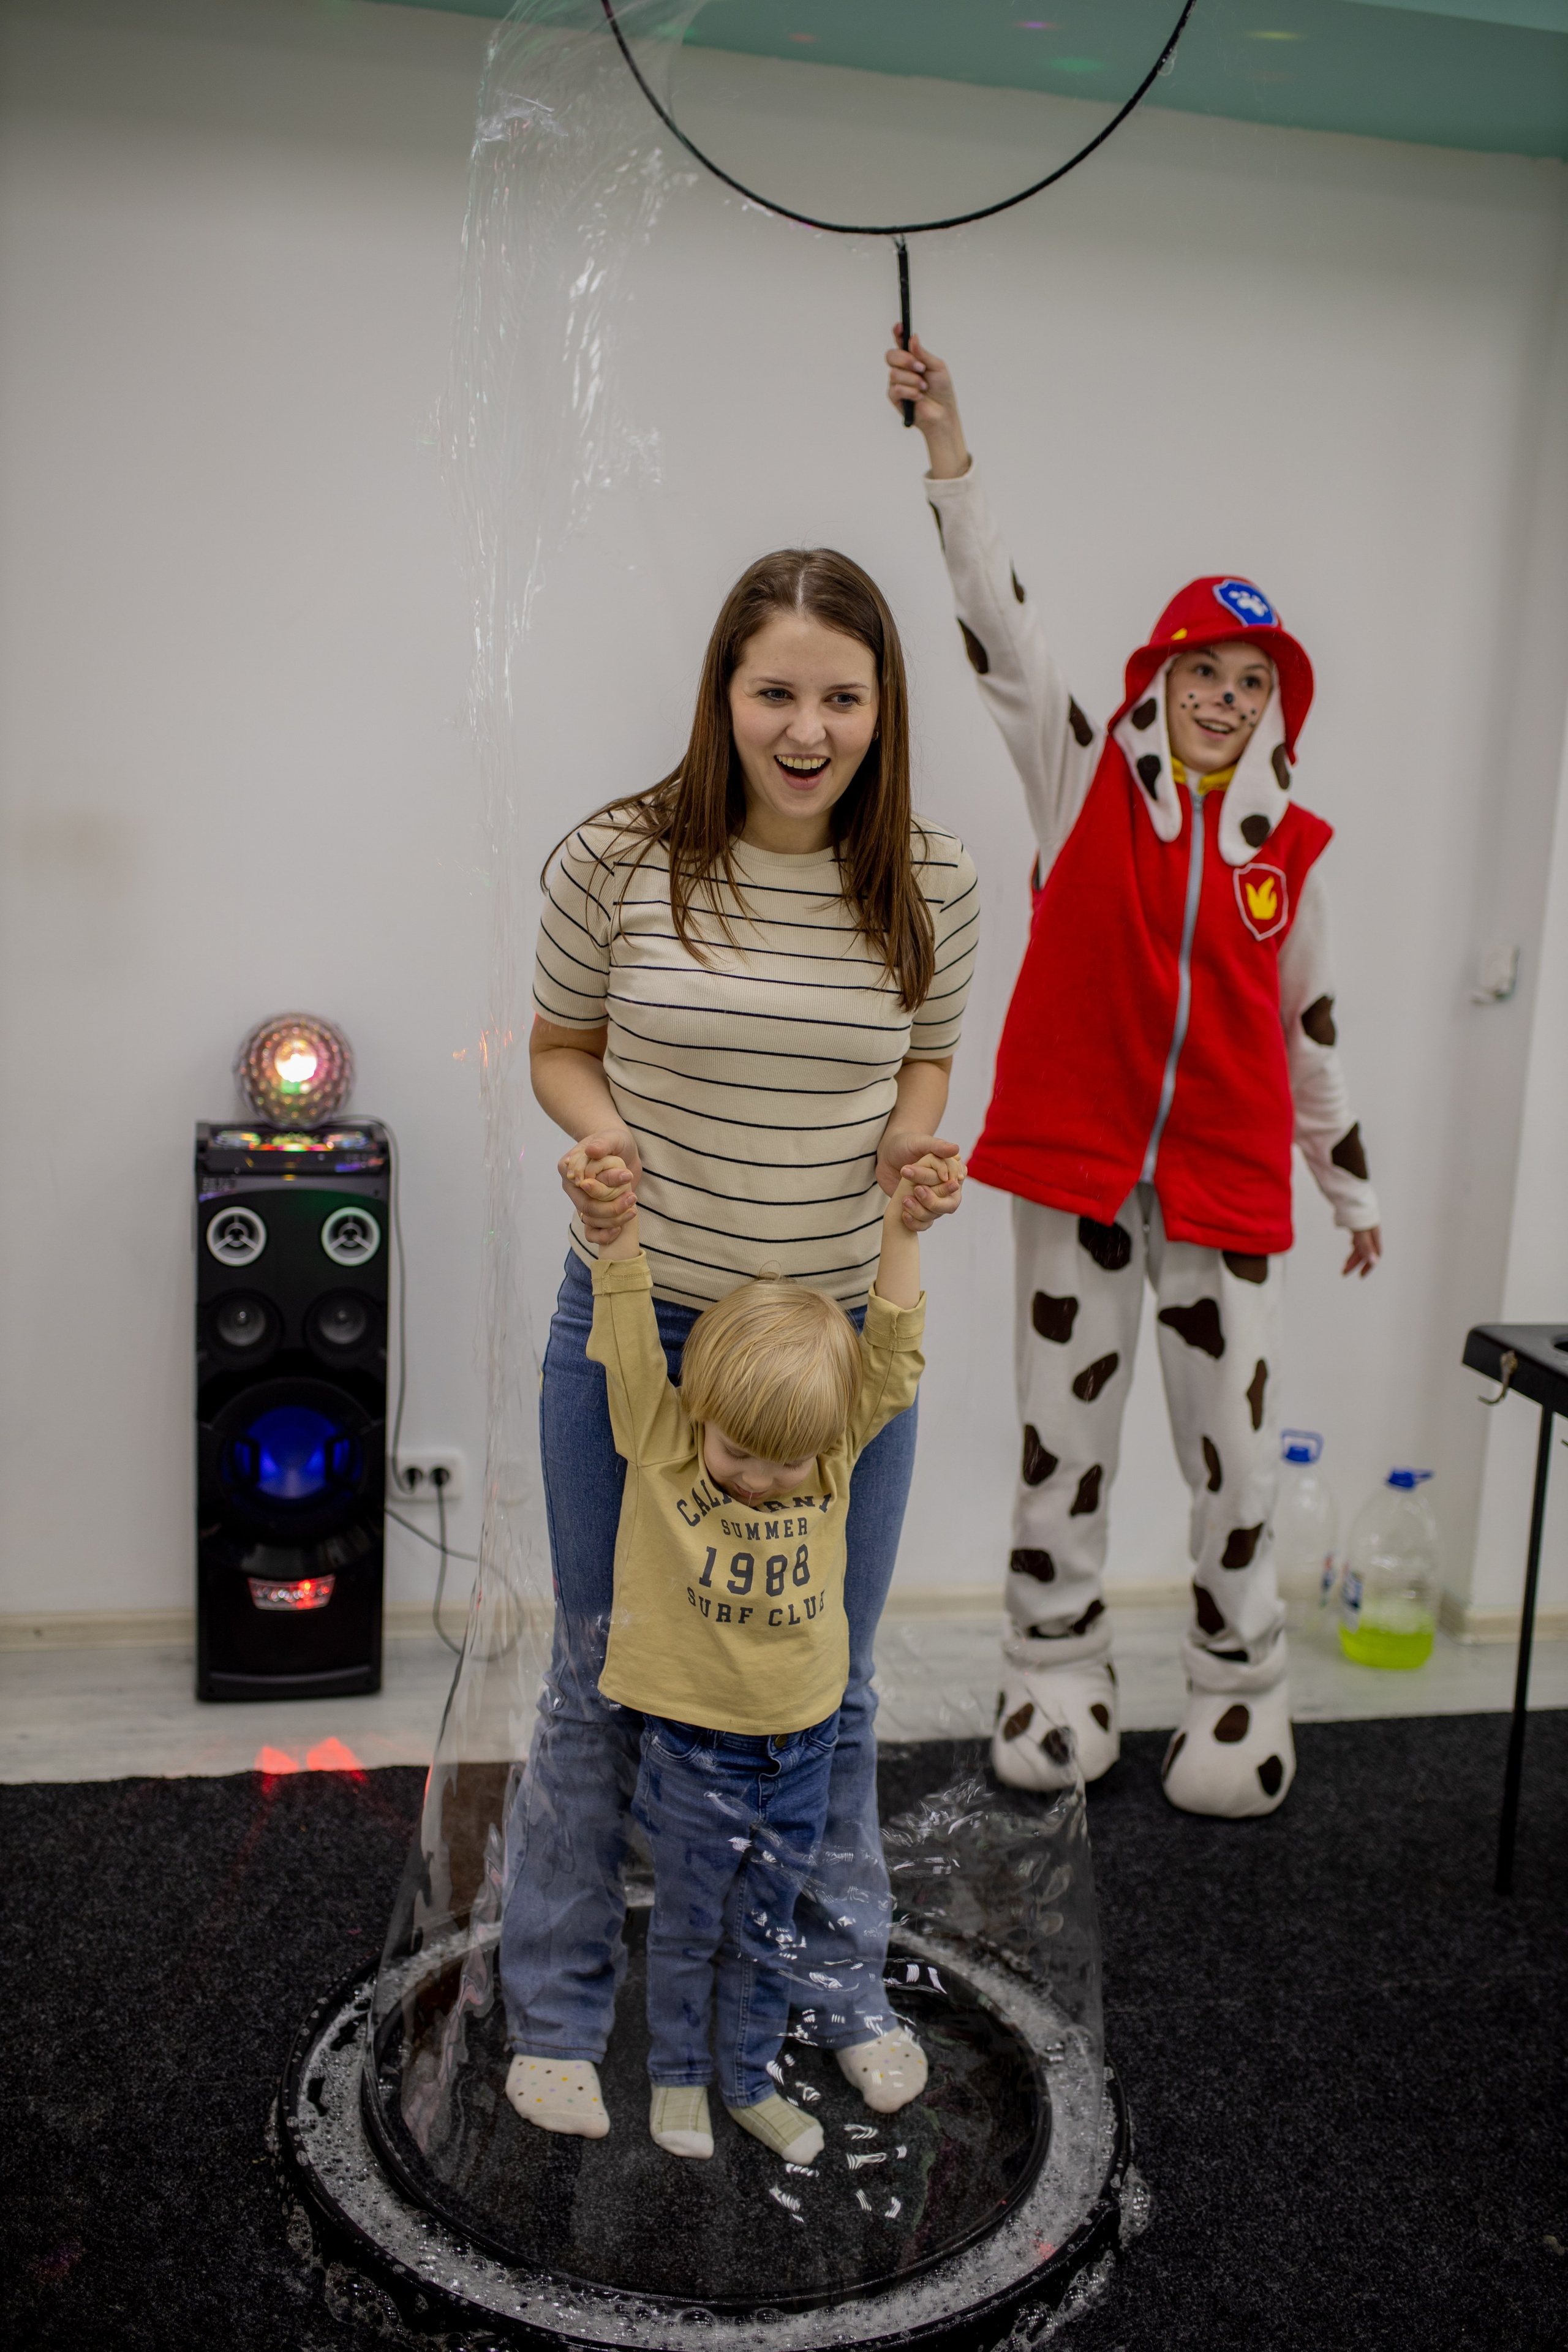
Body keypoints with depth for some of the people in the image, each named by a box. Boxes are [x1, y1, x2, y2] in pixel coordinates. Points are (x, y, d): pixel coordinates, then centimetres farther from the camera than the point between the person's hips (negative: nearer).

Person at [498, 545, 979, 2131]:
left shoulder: (932, 884, -7)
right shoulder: (615, 860, -12)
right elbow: (561, 1046, 2)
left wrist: (917, 1141, -11)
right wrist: (596, 1129, -19)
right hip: (636, 1323, -1)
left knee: (830, 1683, 18)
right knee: (601, 1678, 14)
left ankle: (841, 1982, 42)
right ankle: (556, 2010, 36)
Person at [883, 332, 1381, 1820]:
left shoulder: (1292, 848, 6)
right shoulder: (1085, 782, 1)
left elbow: (1310, 1027, 14)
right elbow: (1000, 629, -9)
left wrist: (1353, 1190, 18)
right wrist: (948, 452, -18)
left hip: (1224, 1185, 1)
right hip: (1078, 1161, -1)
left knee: (1234, 1449, 5)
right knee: (1062, 1431, 9)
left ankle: (1238, 1691, 24)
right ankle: (1054, 1672, 26)